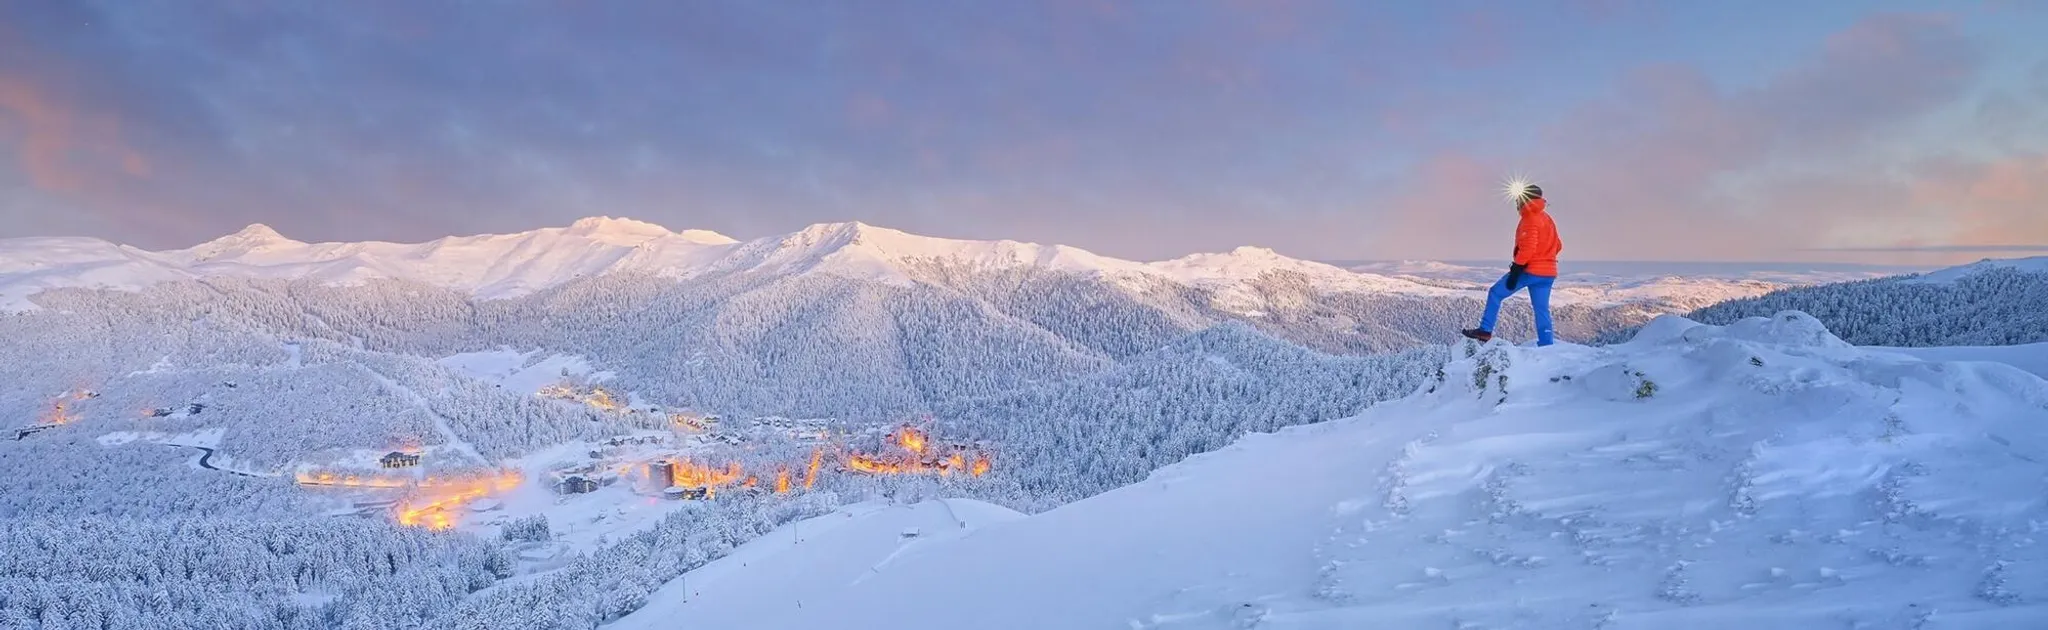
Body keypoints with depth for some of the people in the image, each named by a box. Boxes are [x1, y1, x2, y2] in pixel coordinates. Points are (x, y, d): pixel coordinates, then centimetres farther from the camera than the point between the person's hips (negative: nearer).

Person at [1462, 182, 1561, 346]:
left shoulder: (1530, 219, -12)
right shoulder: (1547, 219, 17)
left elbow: (1527, 247, -21)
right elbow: (1557, 246, 23)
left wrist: (1516, 270, -21)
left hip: (1530, 271, -8)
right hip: (1548, 273, 8)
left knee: (1495, 293, 3)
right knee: (1542, 310, 8)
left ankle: (1485, 331, 1)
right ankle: (1546, 346, 4)